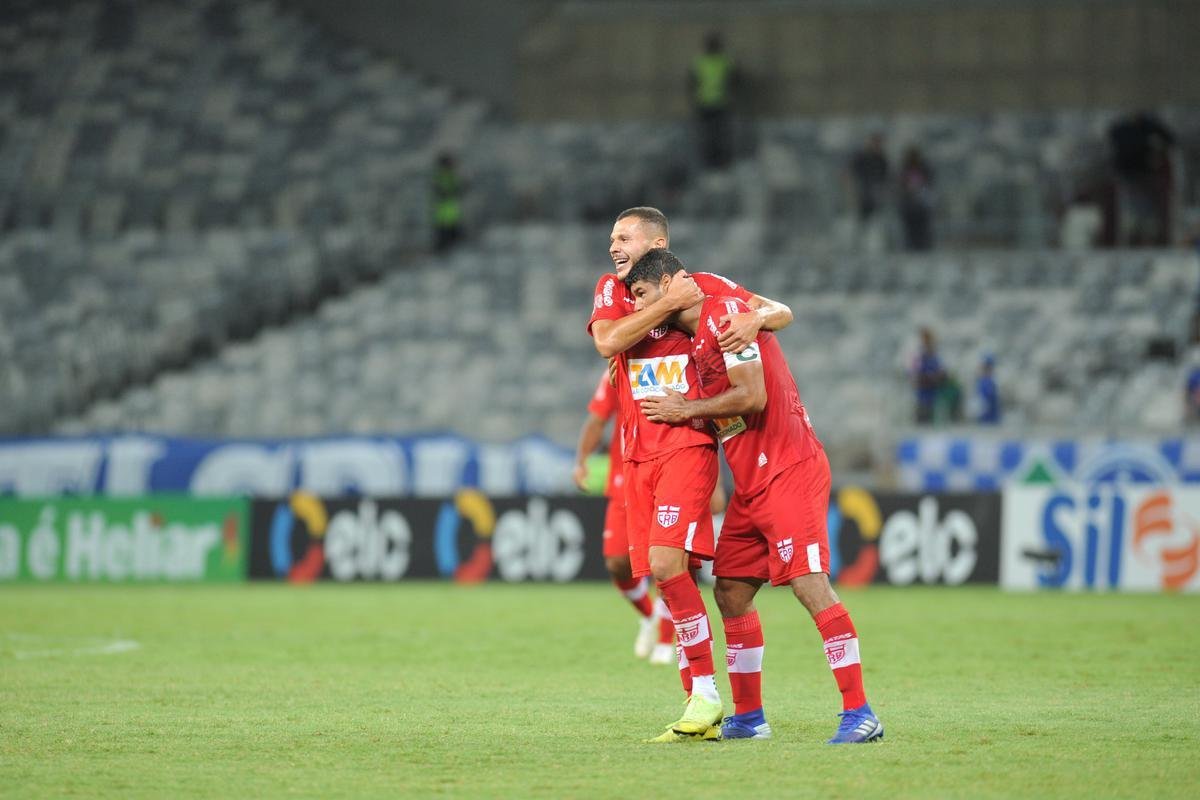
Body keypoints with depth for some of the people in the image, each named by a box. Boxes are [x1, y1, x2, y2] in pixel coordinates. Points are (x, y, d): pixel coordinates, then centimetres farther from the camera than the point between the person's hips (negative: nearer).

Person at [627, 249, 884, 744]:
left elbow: (753, 396, -19)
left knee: (810, 585, -16)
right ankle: (748, 717, 18)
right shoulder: (698, 335, 19)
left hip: (788, 474, -10)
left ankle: (859, 713, -17)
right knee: (731, 590, 10)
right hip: (752, 484, 10)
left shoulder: (724, 314, -11)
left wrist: (687, 409, -7)